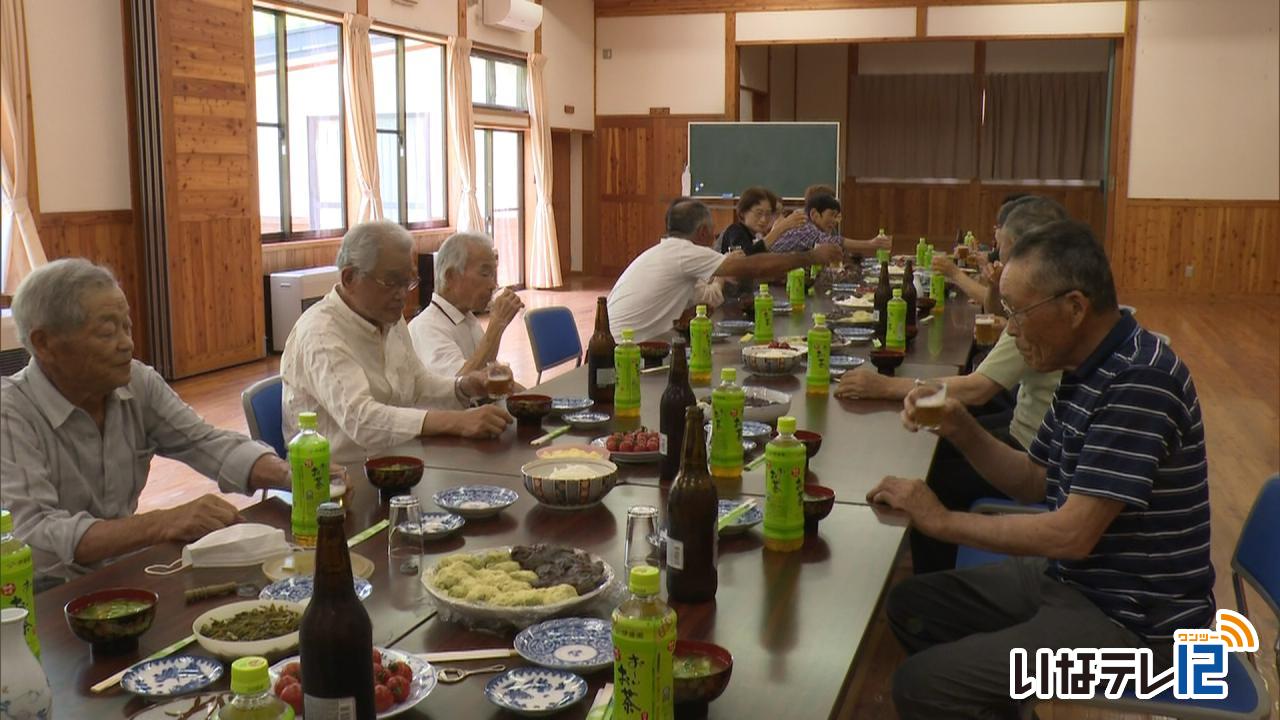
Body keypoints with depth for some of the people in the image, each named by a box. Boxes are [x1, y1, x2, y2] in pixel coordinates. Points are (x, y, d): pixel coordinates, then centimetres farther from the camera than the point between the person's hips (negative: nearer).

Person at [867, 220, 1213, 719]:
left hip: (1132, 619, -9)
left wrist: (942, 521, -18)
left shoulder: (1138, 382, -26)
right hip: (1070, 577, 9)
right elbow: (1033, 481, 13)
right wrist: (960, 430, -4)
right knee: (910, 606, 12)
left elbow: (1072, 535, -28)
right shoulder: (1087, 369, 5)